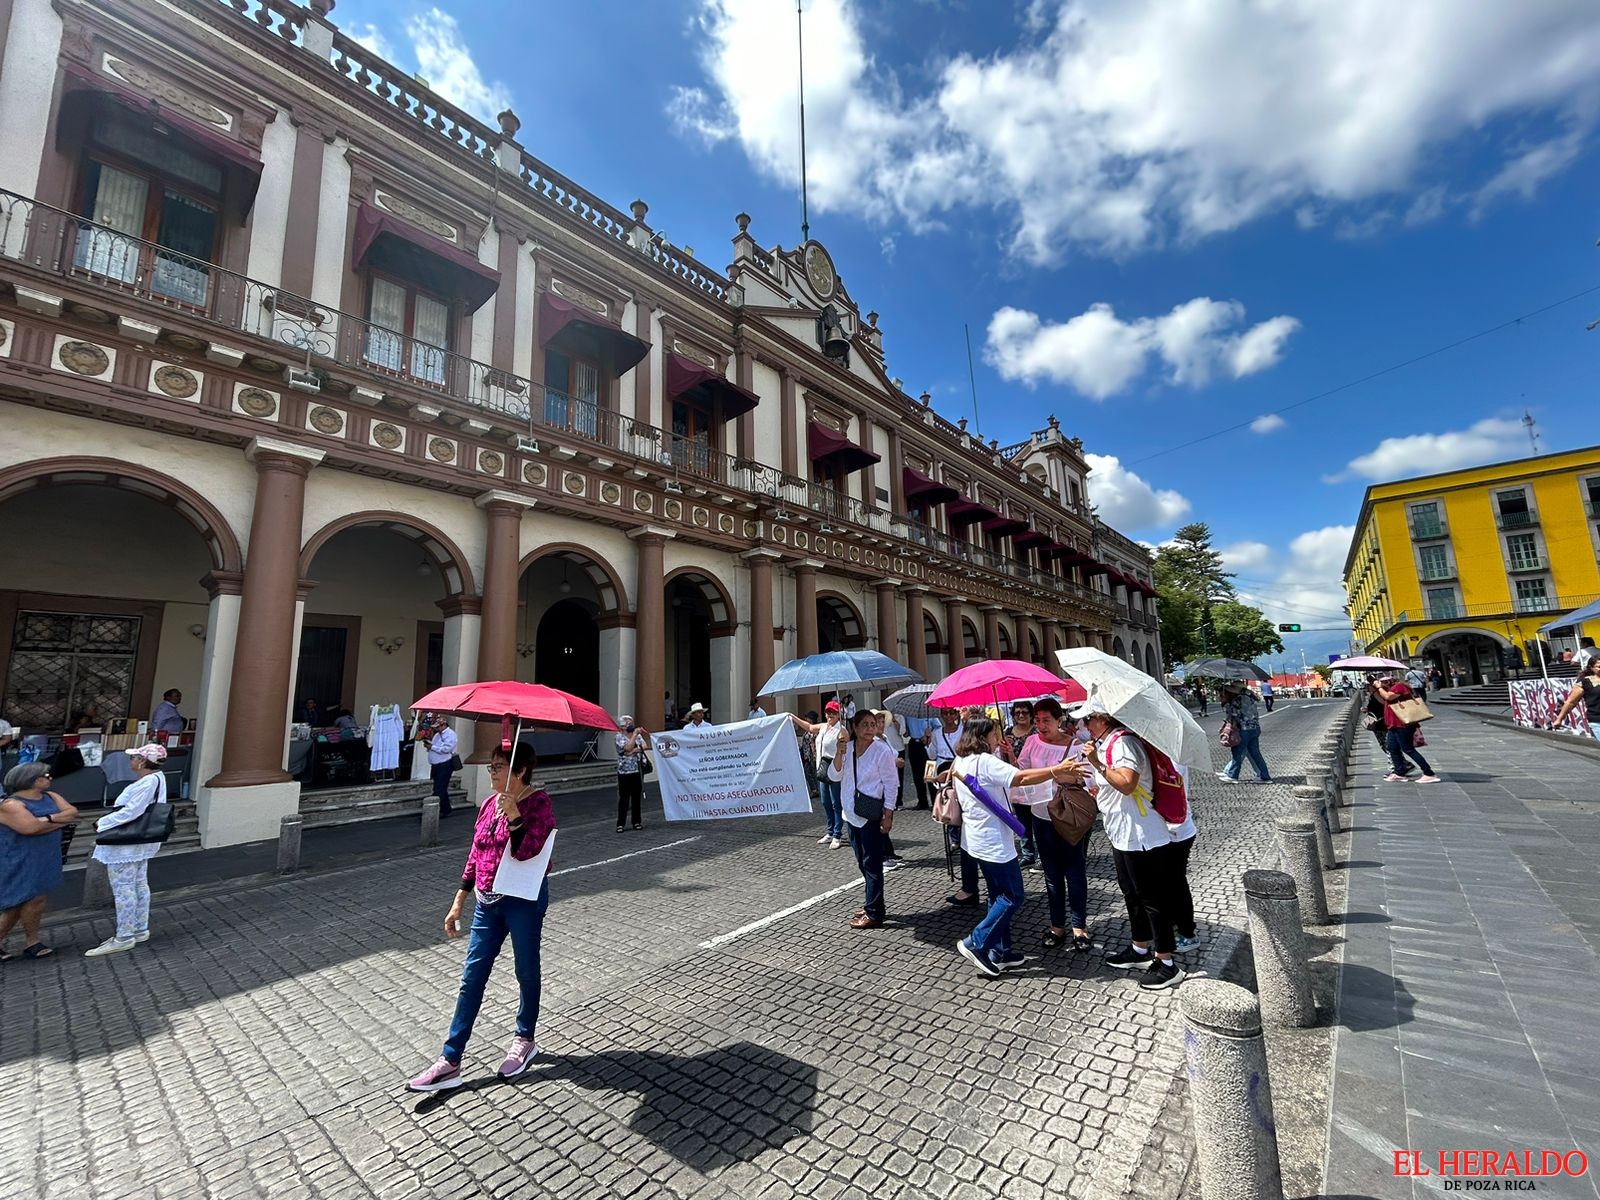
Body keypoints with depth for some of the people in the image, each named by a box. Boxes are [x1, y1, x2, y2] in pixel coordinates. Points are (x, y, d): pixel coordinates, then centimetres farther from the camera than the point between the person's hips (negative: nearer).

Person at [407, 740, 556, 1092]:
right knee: (471, 980, 10)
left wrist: (513, 817, -38)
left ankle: (525, 1040, 33)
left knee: (526, 973, 11)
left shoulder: (538, 802, -15)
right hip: (488, 902, 6)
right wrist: (458, 903, 13)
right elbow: (475, 855, 13)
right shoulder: (490, 802, 6)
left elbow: (526, 851, -26)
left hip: (523, 900, -6)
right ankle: (450, 1062, 21)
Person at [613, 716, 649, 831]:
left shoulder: (638, 736, 11)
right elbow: (628, 748, -18)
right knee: (623, 798, -1)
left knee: (637, 798, 9)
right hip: (624, 772, -4)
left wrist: (634, 750, -14)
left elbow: (645, 746, -2)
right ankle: (620, 824, 5)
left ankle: (636, 822, 18)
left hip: (637, 771, 4)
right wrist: (635, 734, -14)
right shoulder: (619, 737, -3)